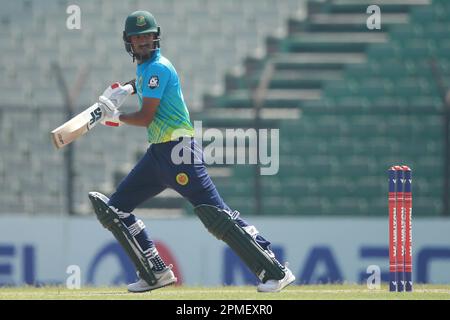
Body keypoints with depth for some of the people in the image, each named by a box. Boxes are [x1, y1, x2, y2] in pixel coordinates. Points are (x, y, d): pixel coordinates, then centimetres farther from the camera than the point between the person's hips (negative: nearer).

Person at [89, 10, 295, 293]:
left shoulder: (158, 67, -11)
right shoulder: (144, 66, 16)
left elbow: (146, 118, -14)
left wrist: (116, 118, 2)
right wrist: (124, 89, 25)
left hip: (179, 151, -10)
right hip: (157, 153, 10)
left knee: (215, 215, -18)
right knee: (114, 210, 10)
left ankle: (275, 272, -20)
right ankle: (156, 273, 12)